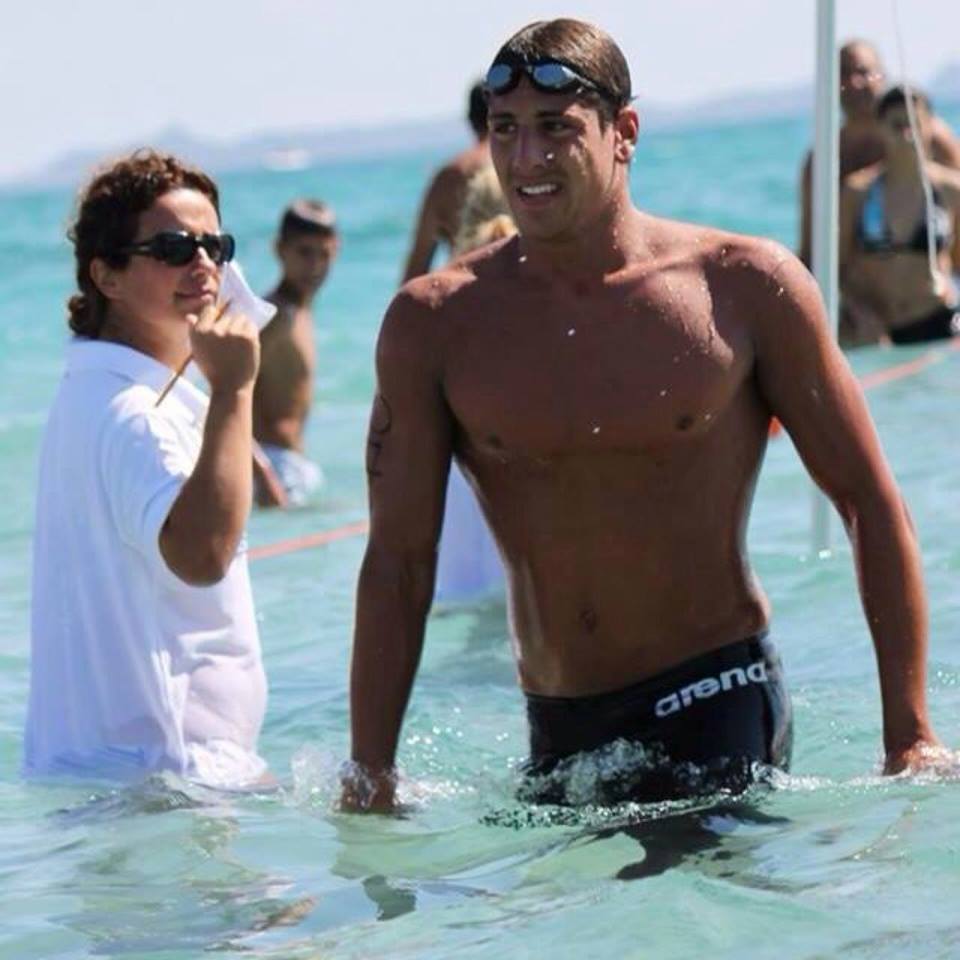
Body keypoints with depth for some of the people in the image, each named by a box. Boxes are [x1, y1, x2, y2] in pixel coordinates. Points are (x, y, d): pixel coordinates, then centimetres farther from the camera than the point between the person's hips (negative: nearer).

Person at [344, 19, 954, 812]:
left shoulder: (746, 287, -3)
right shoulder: (433, 325, 0)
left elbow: (870, 502, 1)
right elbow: (398, 562, 3)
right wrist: (369, 773, -2)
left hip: (721, 711, -2)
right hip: (560, 743, 3)